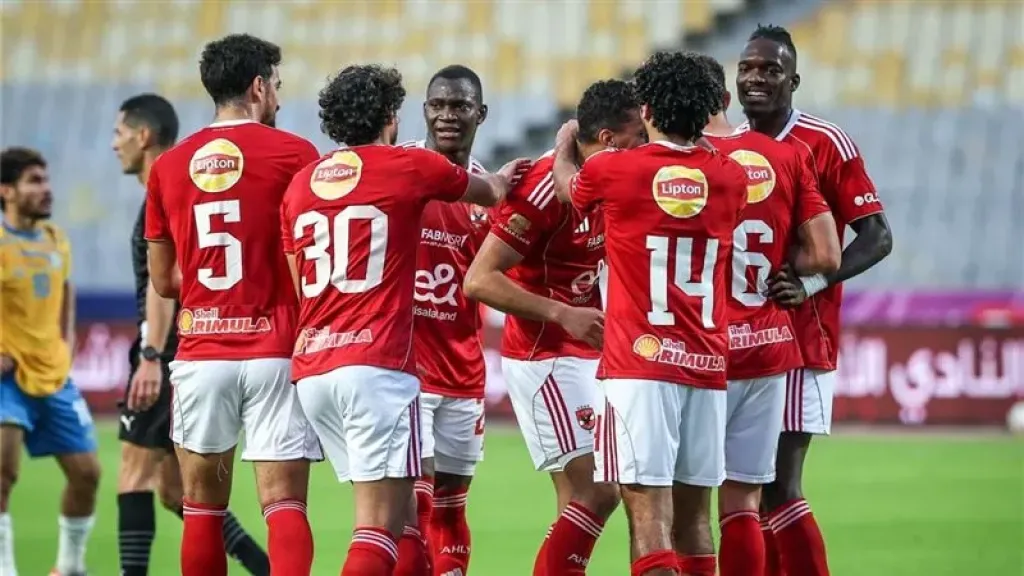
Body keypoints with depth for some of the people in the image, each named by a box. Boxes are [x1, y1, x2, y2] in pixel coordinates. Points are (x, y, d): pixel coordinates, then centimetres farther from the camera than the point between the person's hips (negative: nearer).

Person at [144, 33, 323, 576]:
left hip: (200, 355, 3)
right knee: (284, 503, -5)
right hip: (276, 354, -3)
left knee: (203, 506, 11)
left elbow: (163, 279, 13)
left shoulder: (169, 166, 7)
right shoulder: (293, 154, -4)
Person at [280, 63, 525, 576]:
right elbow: (490, 194, 20)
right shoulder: (410, 167, 1)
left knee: (394, 512, 16)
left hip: (311, 366, 6)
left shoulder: (301, 183, 14)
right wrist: (503, 178, 41)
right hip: (376, 365, -6)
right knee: (382, 525, -10)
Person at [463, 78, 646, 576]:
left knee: (592, 497, 8)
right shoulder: (546, 185, -19)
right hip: (544, 359, -9)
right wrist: (563, 315, -25)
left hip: (584, 357, 9)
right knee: (594, 494, -12)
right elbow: (480, 280, -20)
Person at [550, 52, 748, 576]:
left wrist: (565, 142, 40)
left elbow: (567, 184, 19)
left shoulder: (614, 171, -4)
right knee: (693, 517, 12)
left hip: (640, 362, -4)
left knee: (649, 517, -10)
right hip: (708, 368, 4)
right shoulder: (730, 178, 4)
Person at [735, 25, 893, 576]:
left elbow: (876, 238, -9)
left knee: (779, 489, -10)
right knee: (756, 489, 6)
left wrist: (811, 284, -23)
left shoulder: (827, 144, -7)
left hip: (799, 339, -6)